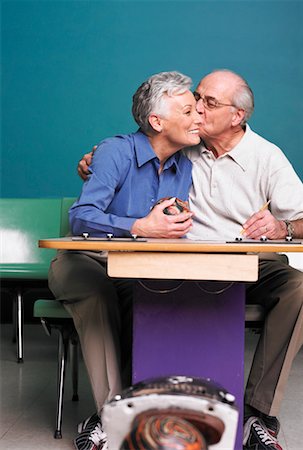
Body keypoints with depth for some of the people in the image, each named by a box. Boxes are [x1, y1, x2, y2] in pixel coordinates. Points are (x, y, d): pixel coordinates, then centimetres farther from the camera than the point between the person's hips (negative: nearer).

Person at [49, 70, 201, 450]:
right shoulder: (116, 152, -11)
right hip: (86, 262, -4)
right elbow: (80, 217, -22)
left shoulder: (184, 167, 8)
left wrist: (178, 224, -9)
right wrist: (141, 227, -32)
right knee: (97, 287, -39)